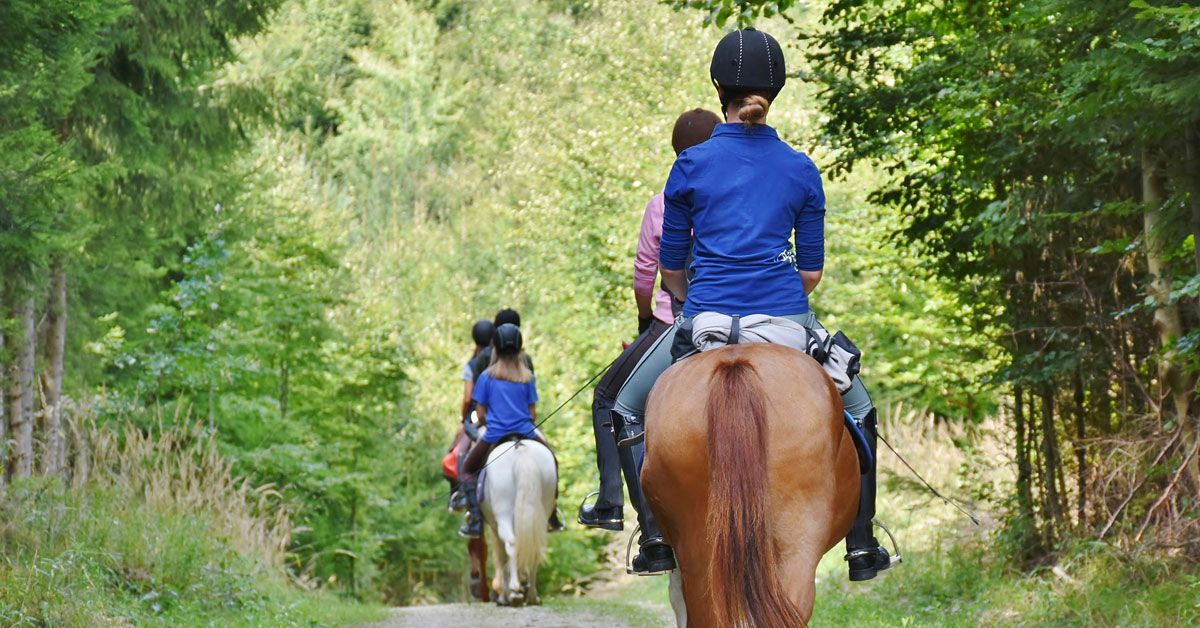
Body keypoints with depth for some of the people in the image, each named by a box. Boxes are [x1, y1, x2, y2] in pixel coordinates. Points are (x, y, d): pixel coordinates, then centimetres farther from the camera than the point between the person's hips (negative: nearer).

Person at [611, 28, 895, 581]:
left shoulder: (691, 166, 0)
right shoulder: (801, 169, 4)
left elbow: (670, 269, 7)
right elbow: (811, 271, 8)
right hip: (787, 318, 1)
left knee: (628, 409, 21)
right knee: (859, 411, 24)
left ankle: (658, 537, 10)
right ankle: (861, 547, 19)